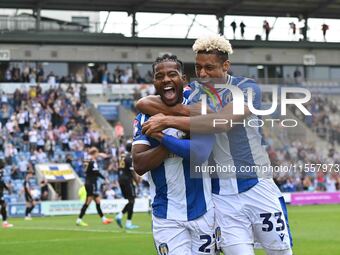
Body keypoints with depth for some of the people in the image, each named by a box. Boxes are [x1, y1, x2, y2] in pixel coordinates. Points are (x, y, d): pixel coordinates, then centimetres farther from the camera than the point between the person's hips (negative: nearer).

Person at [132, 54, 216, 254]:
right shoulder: (145, 118, 3)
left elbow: (201, 152, -20)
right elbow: (139, 165, -10)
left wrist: (163, 138, -15)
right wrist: (180, 140, -16)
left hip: (202, 211, 0)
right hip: (167, 217, 0)